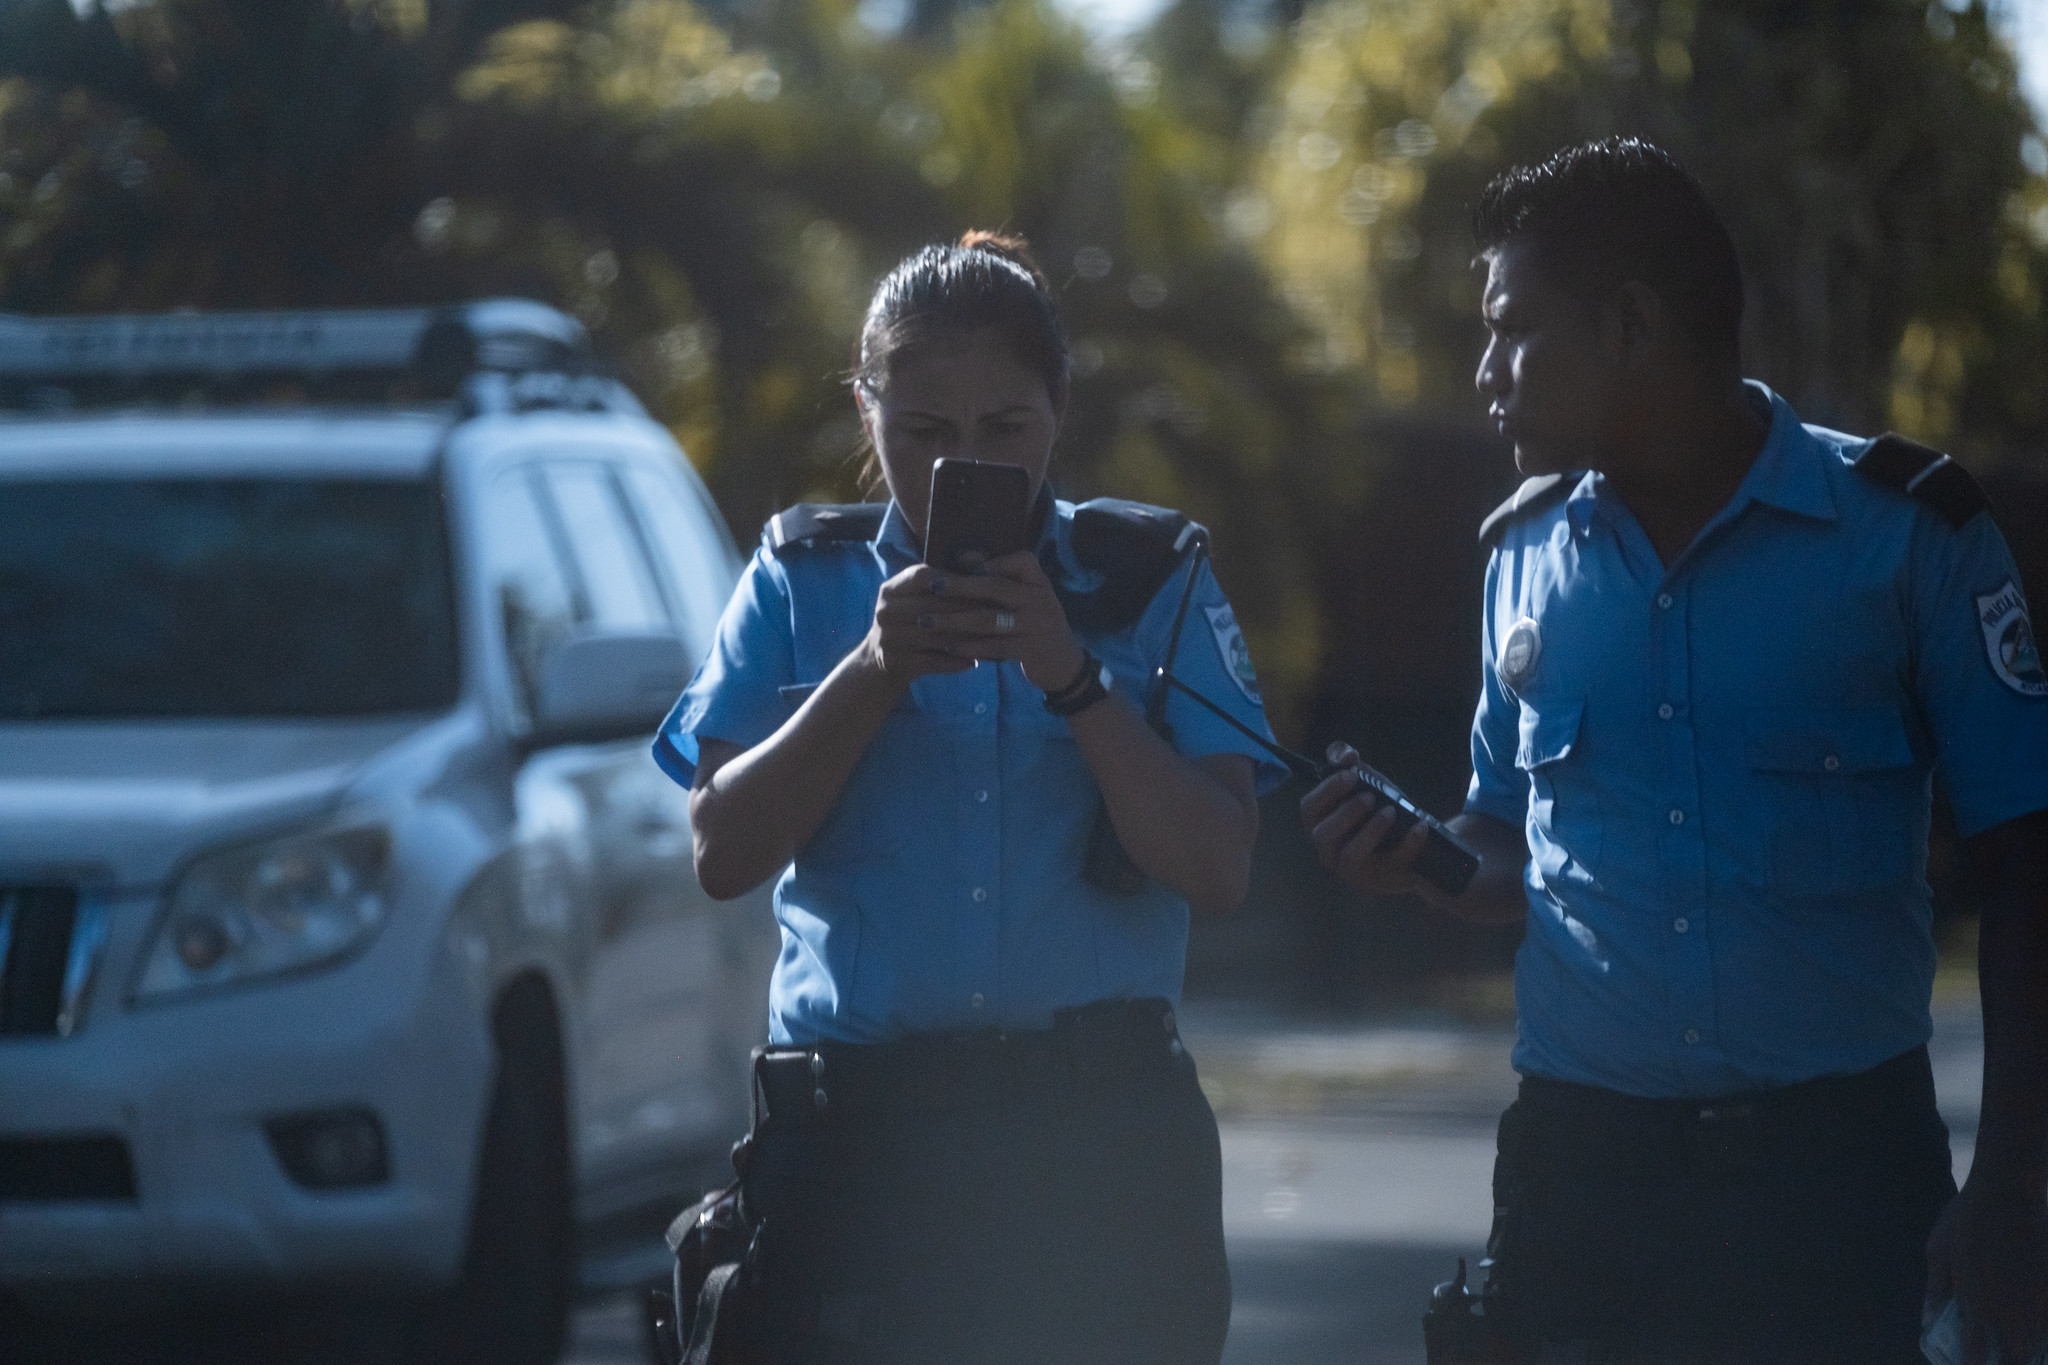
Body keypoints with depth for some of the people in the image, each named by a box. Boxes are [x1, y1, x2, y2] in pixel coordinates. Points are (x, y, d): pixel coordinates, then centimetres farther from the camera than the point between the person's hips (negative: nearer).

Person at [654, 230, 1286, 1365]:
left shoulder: (1150, 582, 9)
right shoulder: (803, 581, 11)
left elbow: (1219, 871, -2)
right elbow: (721, 853, 1)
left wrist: (1070, 675, -13)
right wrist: (872, 672, -10)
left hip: (1100, 1137, 0)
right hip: (857, 1135, 0)